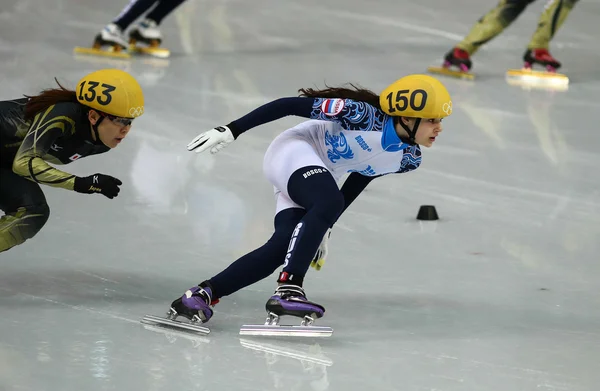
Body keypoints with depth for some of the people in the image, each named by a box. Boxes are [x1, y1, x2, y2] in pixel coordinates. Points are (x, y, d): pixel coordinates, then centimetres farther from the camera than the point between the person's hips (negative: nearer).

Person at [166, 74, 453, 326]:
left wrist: (324, 228, 22)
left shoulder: (408, 159, 1)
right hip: (294, 152, -8)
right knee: (330, 201, -36)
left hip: (317, 174, 8)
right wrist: (232, 130, -20)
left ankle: (203, 294, -11)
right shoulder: (365, 115, -23)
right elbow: (291, 105, -19)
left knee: (282, 247, -16)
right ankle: (288, 289, -43)